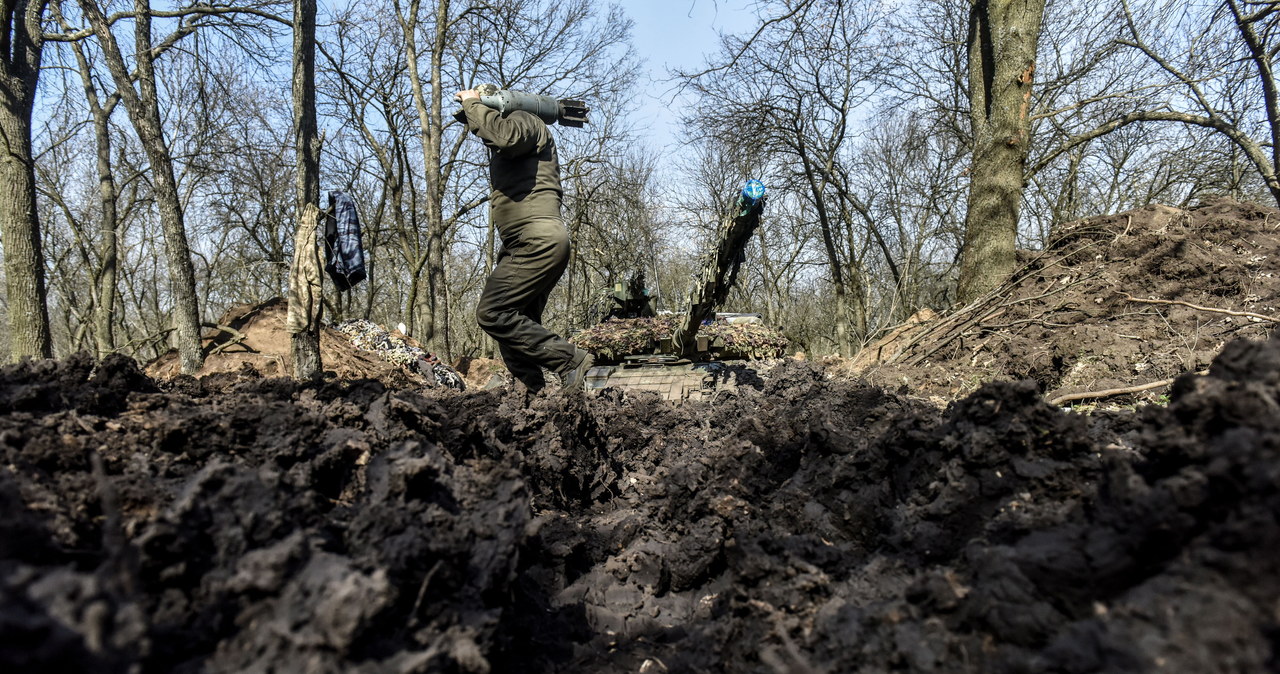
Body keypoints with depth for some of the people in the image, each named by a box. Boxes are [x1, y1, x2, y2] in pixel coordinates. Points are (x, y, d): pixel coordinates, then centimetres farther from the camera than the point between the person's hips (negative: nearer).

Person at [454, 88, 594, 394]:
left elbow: (506, 136, -22)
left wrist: (473, 104, -12)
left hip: (538, 240, -11)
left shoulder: (524, 120, 1)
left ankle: (570, 360, -15)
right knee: (518, 324, 7)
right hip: (523, 245, 11)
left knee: (491, 313, -16)